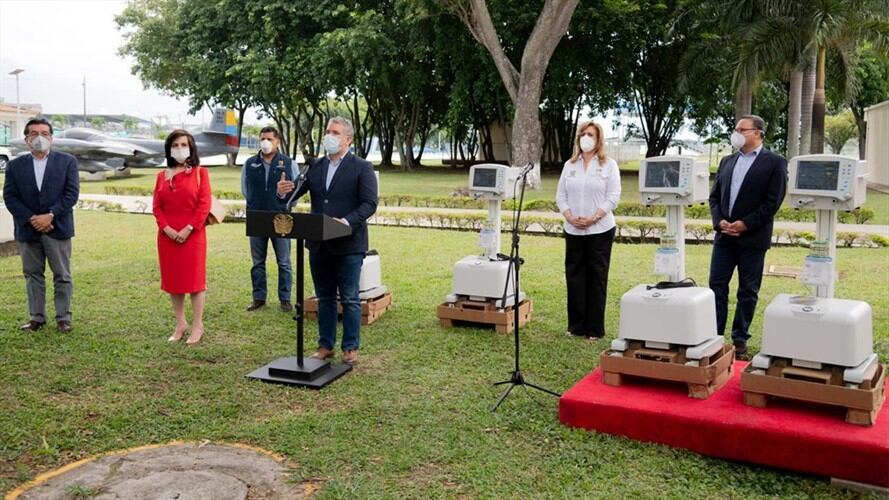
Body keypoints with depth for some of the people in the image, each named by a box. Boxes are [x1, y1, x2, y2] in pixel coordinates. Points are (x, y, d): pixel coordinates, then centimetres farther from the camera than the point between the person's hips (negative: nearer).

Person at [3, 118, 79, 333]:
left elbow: (72, 193, -6)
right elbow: (9, 196, 1)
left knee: (62, 275, 2)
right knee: (32, 274, 9)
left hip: (57, 228, -2)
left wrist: (50, 215, -15)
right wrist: (31, 219, -12)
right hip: (28, 229, 2)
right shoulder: (15, 165, 7)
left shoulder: (67, 161, 2)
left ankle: (63, 318, 10)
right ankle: (36, 317, 18)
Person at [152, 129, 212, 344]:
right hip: (168, 235, 4)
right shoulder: (162, 176, 11)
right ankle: (180, 323, 19)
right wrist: (167, 229, -10)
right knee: (172, 279, 8)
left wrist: (188, 229, -15)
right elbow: (157, 207, 6)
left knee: (194, 278, 0)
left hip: (192, 234, -4)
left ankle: (197, 326, 8)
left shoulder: (200, 173, -1)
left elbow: (204, 205, -8)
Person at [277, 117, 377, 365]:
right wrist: (284, 191, -18)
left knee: (349, 299, 3)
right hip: (319, 244, 5)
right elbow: (298, 191, 5)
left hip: (348, 244, -5)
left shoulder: (362, 168, -4)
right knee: (325, 297, 13)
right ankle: (325, 345, 23)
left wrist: (347, 221, -26)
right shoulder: (316, 166, 11)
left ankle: (351, 347, 13)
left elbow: (369, 204, -12)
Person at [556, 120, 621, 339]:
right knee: (574, 276, 6)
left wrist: (593, 218, -16)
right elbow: (560, 195, 9)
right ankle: (576, 325, 15)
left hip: (600, 230, -4)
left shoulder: (609, 165, 0)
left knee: (597, 278, 1)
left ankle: (595, 328, 8)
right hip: (573, 230, 4)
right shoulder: (570, 165, 11)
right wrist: (569, 217, -8)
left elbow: (613, 196, -7)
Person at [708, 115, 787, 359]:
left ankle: (740, 340, 13)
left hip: (753, 237, -4)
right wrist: (719, 221, -5)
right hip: (724, 235, 5)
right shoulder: (727, 161, 13)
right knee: (717, 286, 2)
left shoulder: (775, 162, -3)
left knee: (747, 291, 4)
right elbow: (714, 196, 12)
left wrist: (745, 224, -16)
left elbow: (773, 201, -10)